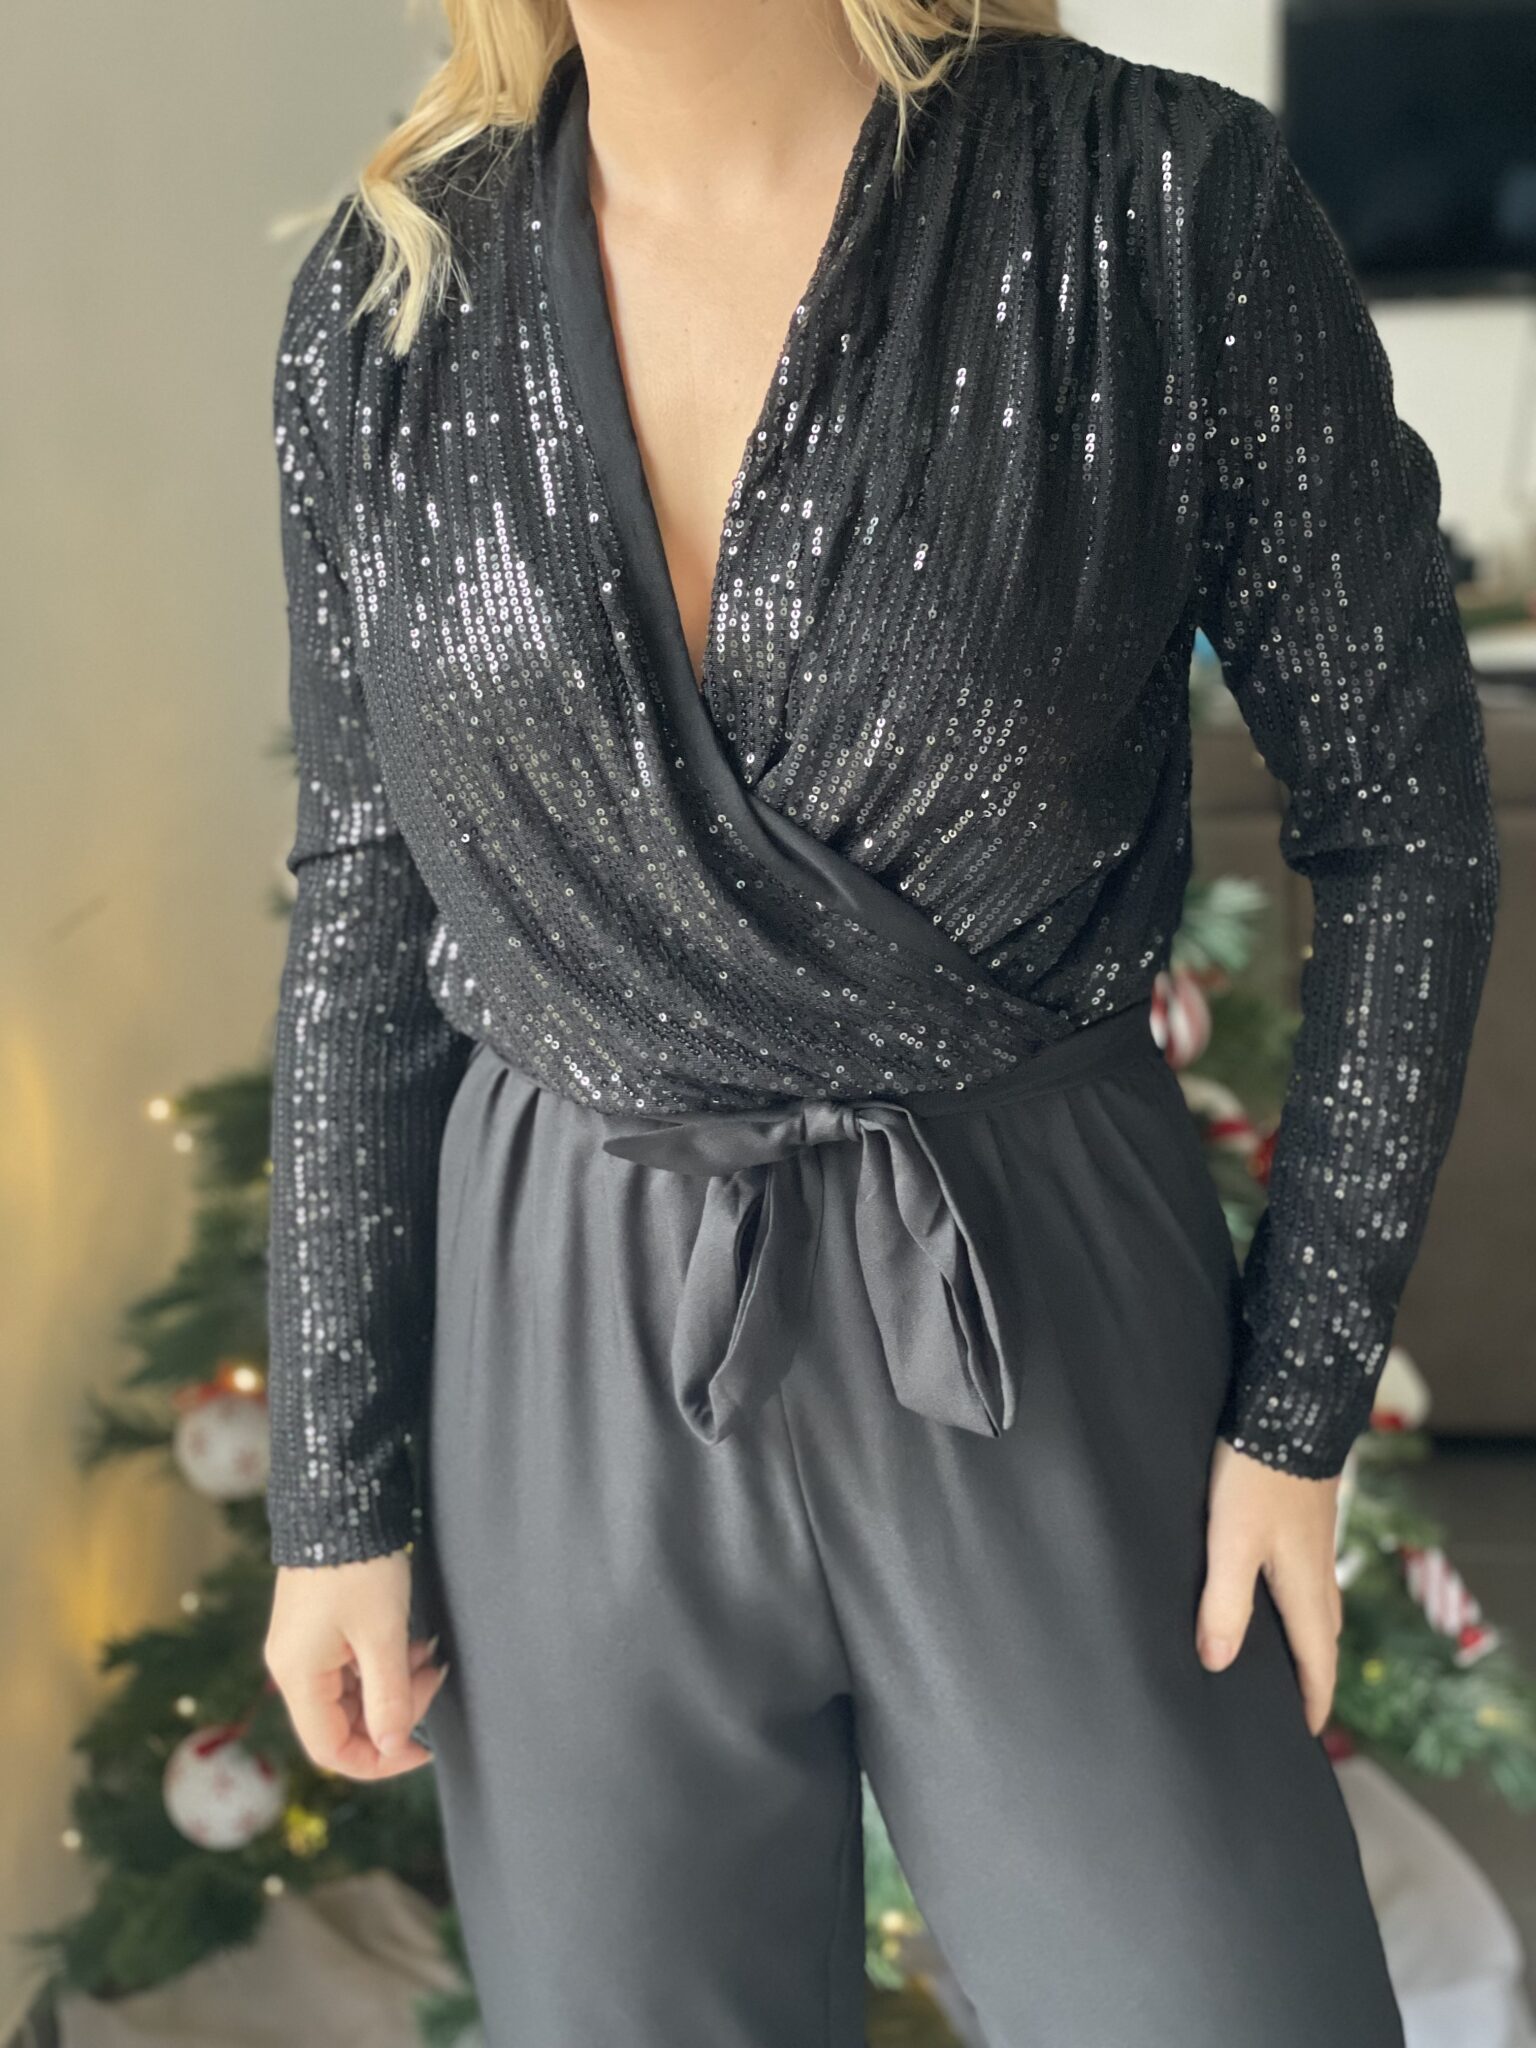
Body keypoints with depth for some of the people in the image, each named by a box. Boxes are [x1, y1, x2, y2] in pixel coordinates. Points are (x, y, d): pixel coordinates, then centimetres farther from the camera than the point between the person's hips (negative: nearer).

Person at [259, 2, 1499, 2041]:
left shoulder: (1167, 200, -11)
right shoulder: (389, 291, -2)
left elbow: (1404, 821, -3)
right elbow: (363, 913, 5)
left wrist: (1301, 1397, -4)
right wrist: (336, 1491, 6)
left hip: (1037, 1328, -2)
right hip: (563, 1363, 3)